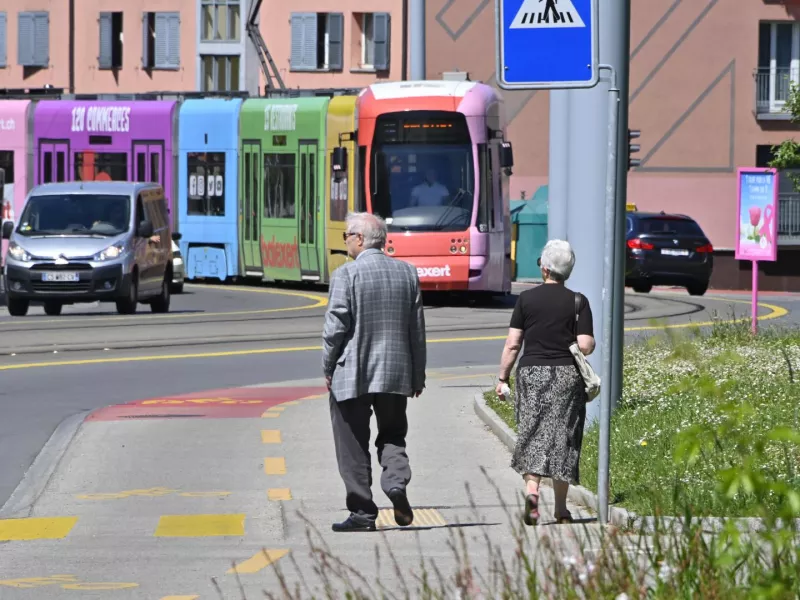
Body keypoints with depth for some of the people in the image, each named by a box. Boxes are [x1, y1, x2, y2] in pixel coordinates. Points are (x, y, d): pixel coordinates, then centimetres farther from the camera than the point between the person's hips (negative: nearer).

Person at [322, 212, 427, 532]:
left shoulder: (346, 274, -10)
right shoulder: (407, 272, 6)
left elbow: (336, 326, -12)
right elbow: (417, 328, 8)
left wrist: (328, 369, -1)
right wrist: (418, 374, 14)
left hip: (352, 374, -4)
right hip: (396, 373, 4)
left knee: (353, 446, 4)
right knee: (392, 434, 17)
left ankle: (362, 513, 3)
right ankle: (396, 481, -10)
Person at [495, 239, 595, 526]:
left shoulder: (526, 299, -1)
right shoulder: (578, 302, -3)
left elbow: (512, 344, -1)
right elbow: (585, 346, -8)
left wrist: (502, 377, 8)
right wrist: (590, 343, 15)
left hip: (531, 373, 0)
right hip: (566, 374, 0)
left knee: (532, 436, 4)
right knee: (562, 437, 8)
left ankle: (531, 490, -20)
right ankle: (561, 509, 12)